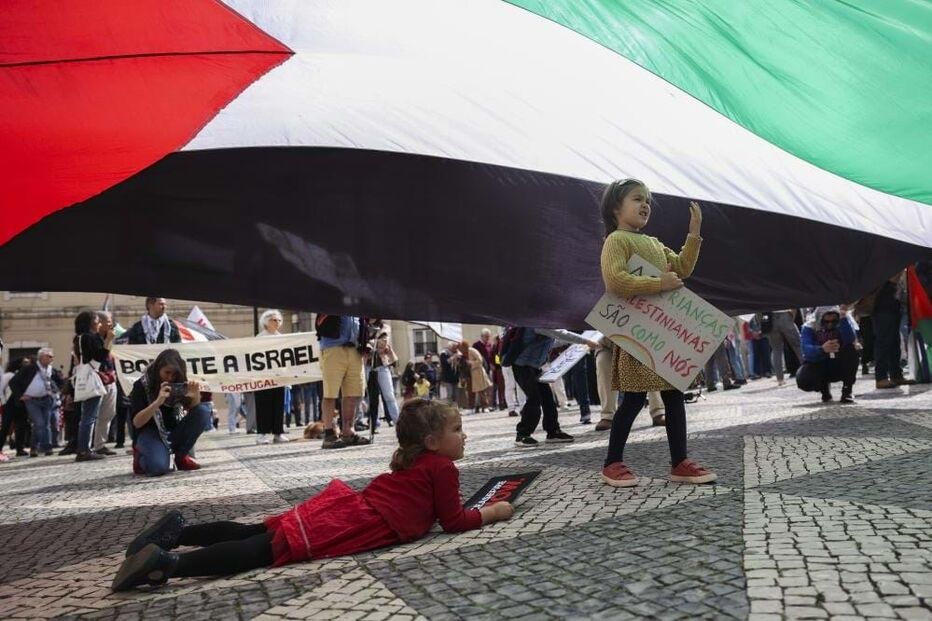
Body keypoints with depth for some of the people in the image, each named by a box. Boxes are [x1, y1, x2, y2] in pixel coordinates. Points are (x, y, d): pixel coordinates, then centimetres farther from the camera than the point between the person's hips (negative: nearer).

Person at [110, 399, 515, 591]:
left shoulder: (412, 462, 25)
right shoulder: (442, 467, -3)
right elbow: (453, 521, -2)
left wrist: (449, 507, 38)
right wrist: (492, 512, 10)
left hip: (344, 506, 9)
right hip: (356, 526, -9)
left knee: (258, 534, 10)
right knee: (268, 549, -16)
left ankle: (178, 531, 6)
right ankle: (168, 564, -24)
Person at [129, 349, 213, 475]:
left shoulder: (178, 383, -3)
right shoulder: (141, 385, -11)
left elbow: (194, 409, -4)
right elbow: (136, 423, -19)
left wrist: (195, 397, -28)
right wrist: (157, 402, -35)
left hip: (173, 433, 4)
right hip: (150, 433, -4)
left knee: (204, 411, -20)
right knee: (158, 467, -34)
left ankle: (181, 456, -7)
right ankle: (140, 457, 4)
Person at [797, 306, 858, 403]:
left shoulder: (841, 324, -10)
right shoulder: (809, 328, -15)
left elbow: (851, 340, -31)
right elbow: (806, 349, -33)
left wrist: (844, 319, -38)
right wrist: (822, 349, -53)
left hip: (839, 366, 1)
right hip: (817, 366, -1)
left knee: (851, 350, -28)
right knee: (803, 380, -31)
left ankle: (847, 391, -15)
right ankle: (824, 388, 9)